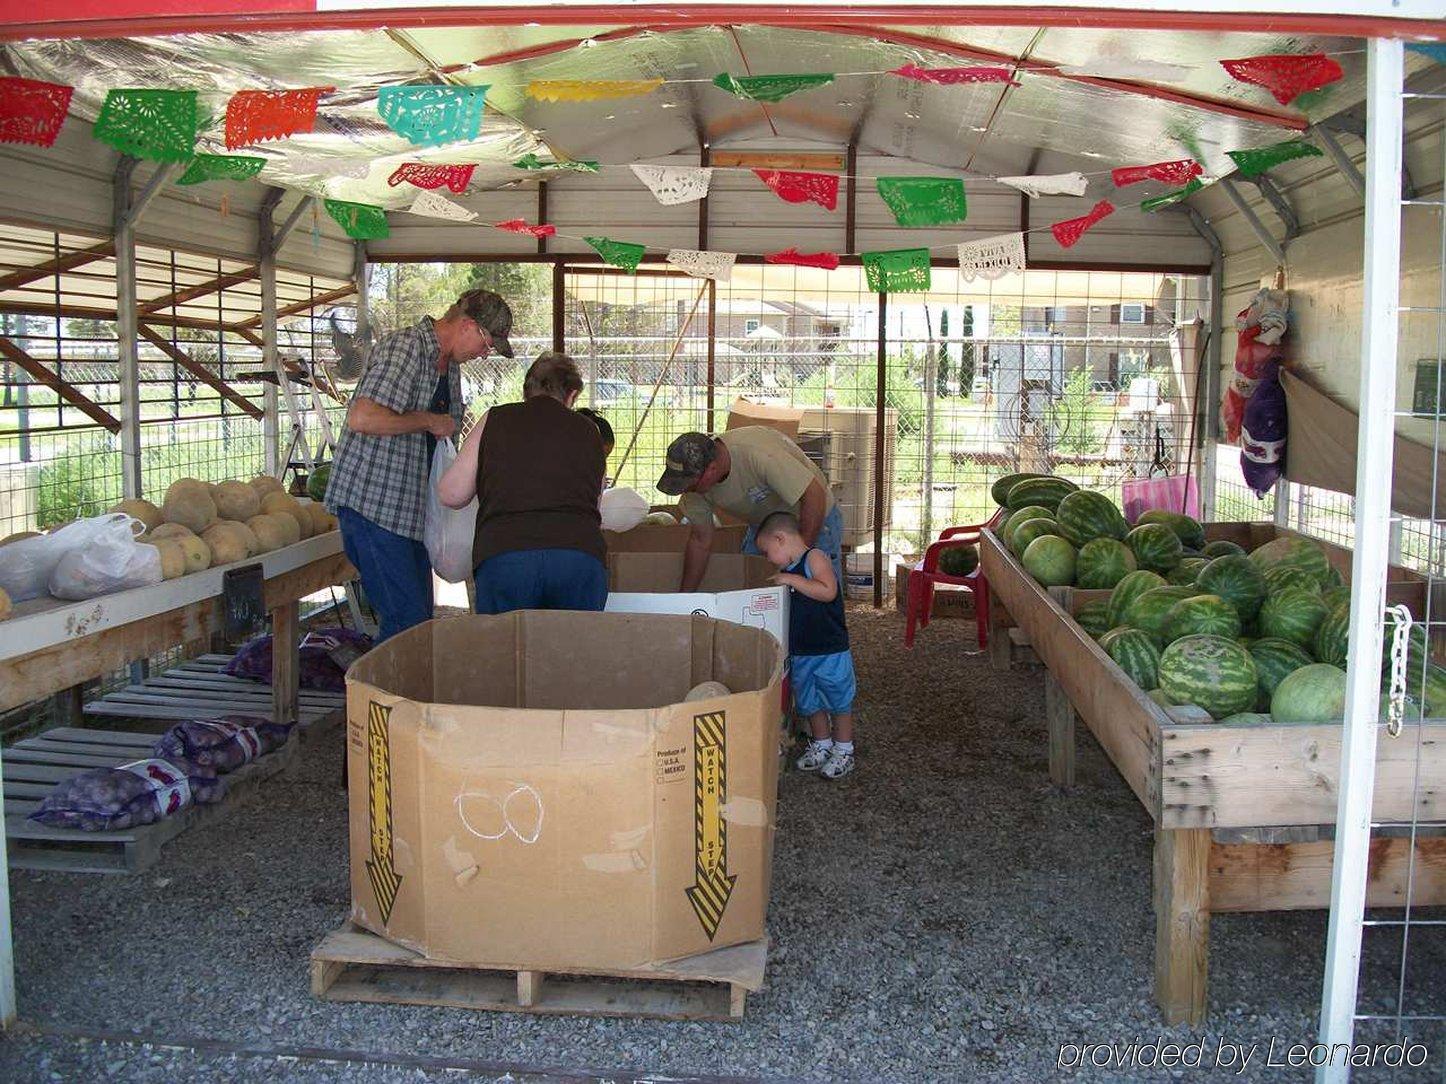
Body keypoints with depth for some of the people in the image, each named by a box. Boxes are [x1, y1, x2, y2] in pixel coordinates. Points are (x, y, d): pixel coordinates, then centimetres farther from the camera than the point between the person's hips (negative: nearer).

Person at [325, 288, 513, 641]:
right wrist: (428, 421, -18)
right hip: (371, 502, -10)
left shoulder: (449, 364, 15)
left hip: (411, 506, 10)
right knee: (406, 618, -12)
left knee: (421, 615, 10)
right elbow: (362, 418, -29)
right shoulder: (404, 348, -15)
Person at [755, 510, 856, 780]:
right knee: (809, 702, 17)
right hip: (799, 653, 8)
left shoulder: (814, 557, -13)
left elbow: (828, 591, -28)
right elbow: (783, 606, 20)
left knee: (838, 699, 6)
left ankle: (844, 751, 19)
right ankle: (821, 743, 34)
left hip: (831, 651, -8)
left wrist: (793, 580, -26)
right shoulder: (786, 570, 10)